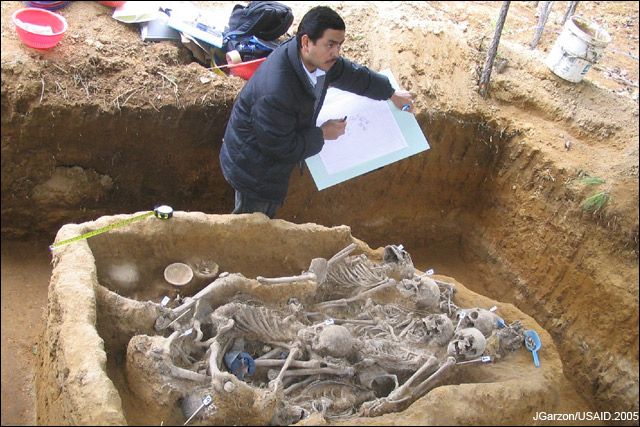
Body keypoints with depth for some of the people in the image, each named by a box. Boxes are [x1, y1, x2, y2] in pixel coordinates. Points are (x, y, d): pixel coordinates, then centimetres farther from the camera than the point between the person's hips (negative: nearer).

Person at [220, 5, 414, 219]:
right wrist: (323, 134, -16)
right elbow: (282, 148, -29)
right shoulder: (276, 91, -41)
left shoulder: (318, 58, -15)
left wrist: (391, 93, 19)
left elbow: (351, 73, 7)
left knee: (266, 217, 30)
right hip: (253, 167, -8)